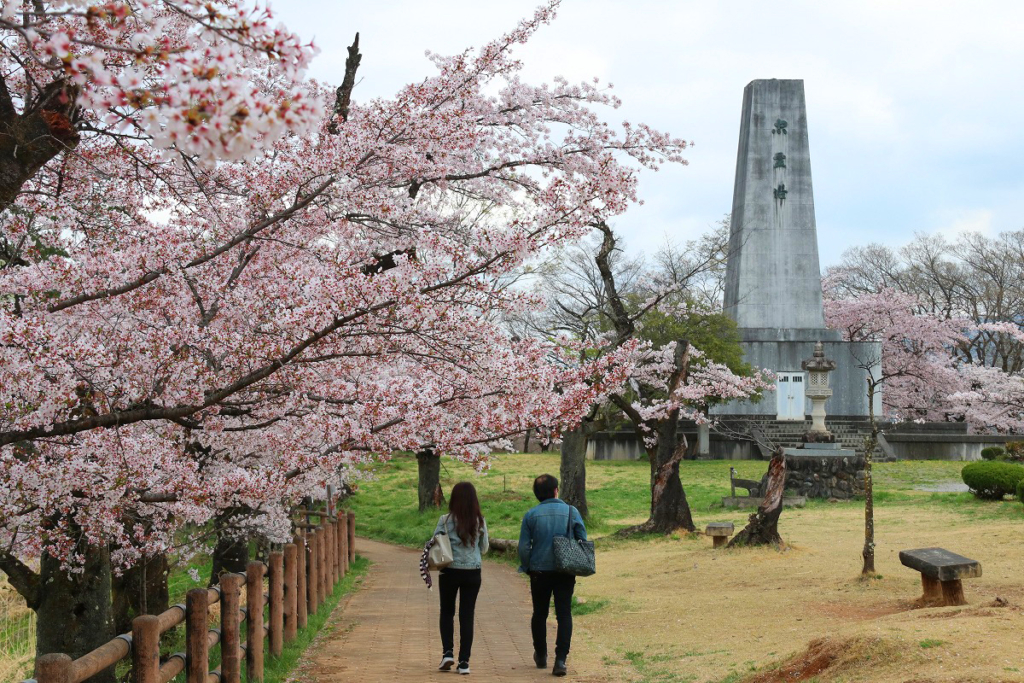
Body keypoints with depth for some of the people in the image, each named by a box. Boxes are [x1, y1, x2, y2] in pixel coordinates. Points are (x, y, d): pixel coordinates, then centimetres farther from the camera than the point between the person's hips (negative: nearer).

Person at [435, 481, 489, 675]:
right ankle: (464, 661, 5)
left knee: (447, 613, 17)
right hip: (472, 573, 1)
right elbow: (484, 548, 6)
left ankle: (448, 652, 4)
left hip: (450, 572, -1)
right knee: (467, 616, 7)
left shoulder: (446, 520, -10)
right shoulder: (480, 521, -3)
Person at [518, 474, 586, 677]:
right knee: (564, 615, 2)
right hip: (566, 572, 0)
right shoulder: (571, 512, -2)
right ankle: (560, 659, -10)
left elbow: (523, 547, -4)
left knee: (540, 614, 16)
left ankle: (541, 655, 28)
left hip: (539, 571, 1)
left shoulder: (531, 515, -3)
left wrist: (527, 567, 10)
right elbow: (583, 541, 1)